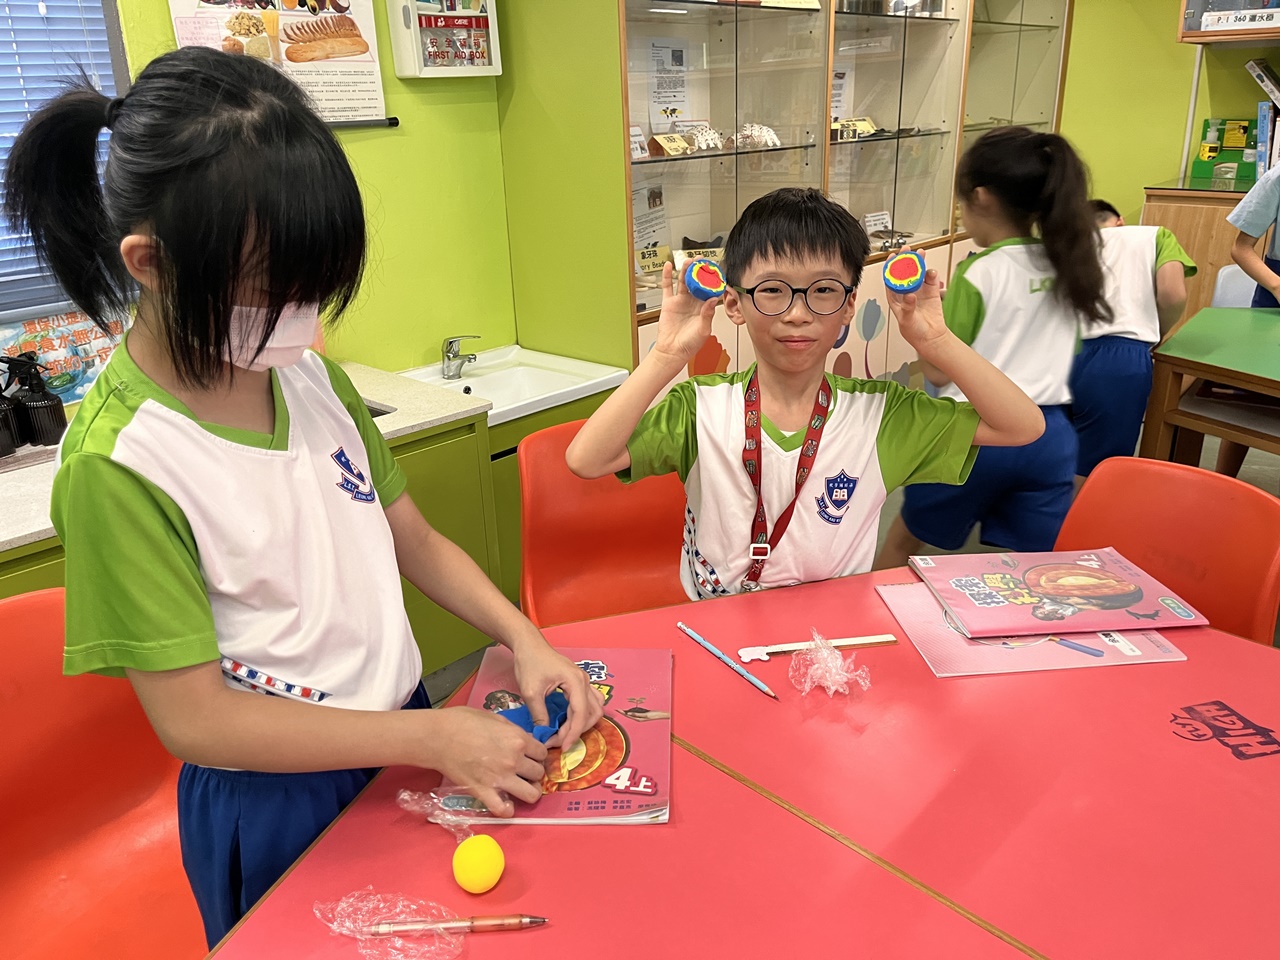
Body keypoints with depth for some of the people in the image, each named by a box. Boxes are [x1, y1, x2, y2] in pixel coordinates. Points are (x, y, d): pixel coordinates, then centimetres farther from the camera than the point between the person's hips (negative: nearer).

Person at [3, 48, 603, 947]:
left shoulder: (308, 374, -6)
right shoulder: (119, 461, -24)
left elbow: (414, 538, 3)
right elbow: (195, 719, -21)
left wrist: (526, 638, -11)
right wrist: (433, 739, -22)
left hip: (407, 731, 6)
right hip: (276, 807, -5)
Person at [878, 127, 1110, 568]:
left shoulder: (979, 273, -15)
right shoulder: (1067, 263, 4)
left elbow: (939, 371, -12)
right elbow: (1064, 351, 14)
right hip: (1049, 433, 5)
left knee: (905, 538, 19)